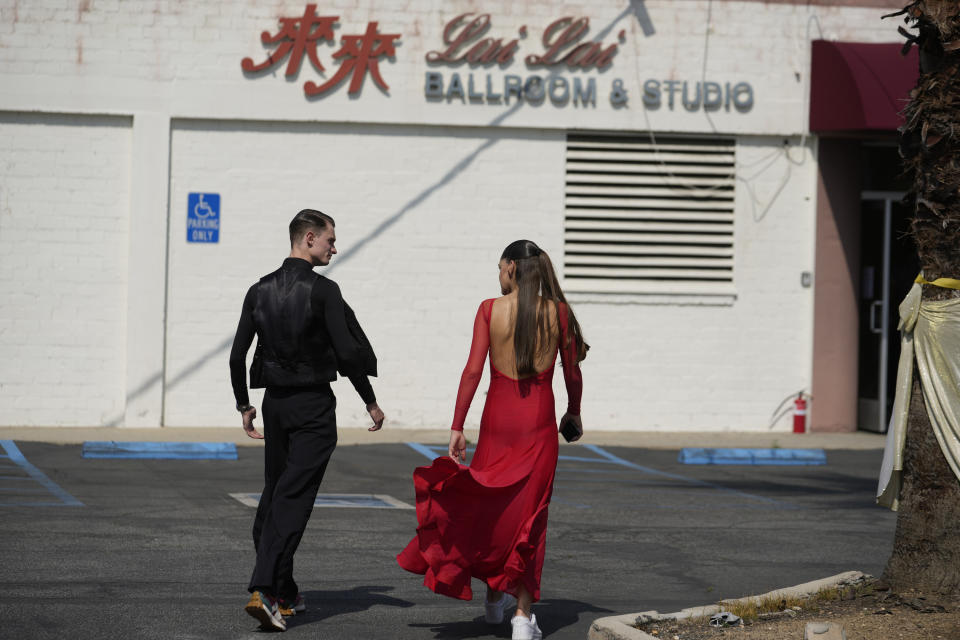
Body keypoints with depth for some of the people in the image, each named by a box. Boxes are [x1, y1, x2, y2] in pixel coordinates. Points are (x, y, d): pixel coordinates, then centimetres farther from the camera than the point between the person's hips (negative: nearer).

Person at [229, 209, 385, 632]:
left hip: (274, 403, 6)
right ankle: (264, 591, -19)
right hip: (314, 405, -6)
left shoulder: (260, 290, 5)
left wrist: (244, 405, 18)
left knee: (272, 496, 15)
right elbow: (347, 352, -15)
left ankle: (284, 594, 20)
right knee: (293, 499, -8)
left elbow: (238, 354, 6)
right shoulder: (323, 291, -11)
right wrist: (370, 401, -3)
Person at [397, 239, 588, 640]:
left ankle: (495, 596, 27)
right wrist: (573, 413, 25)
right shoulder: (557, 312, -1)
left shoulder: (490, 310, -5)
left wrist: (457, 428, -6)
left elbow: (473, 370, -9)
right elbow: (572, 372, 7)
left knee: (491, 506, 17)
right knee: (529, 513, 5)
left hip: (498, 417, -1)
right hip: (539, 419, 1)